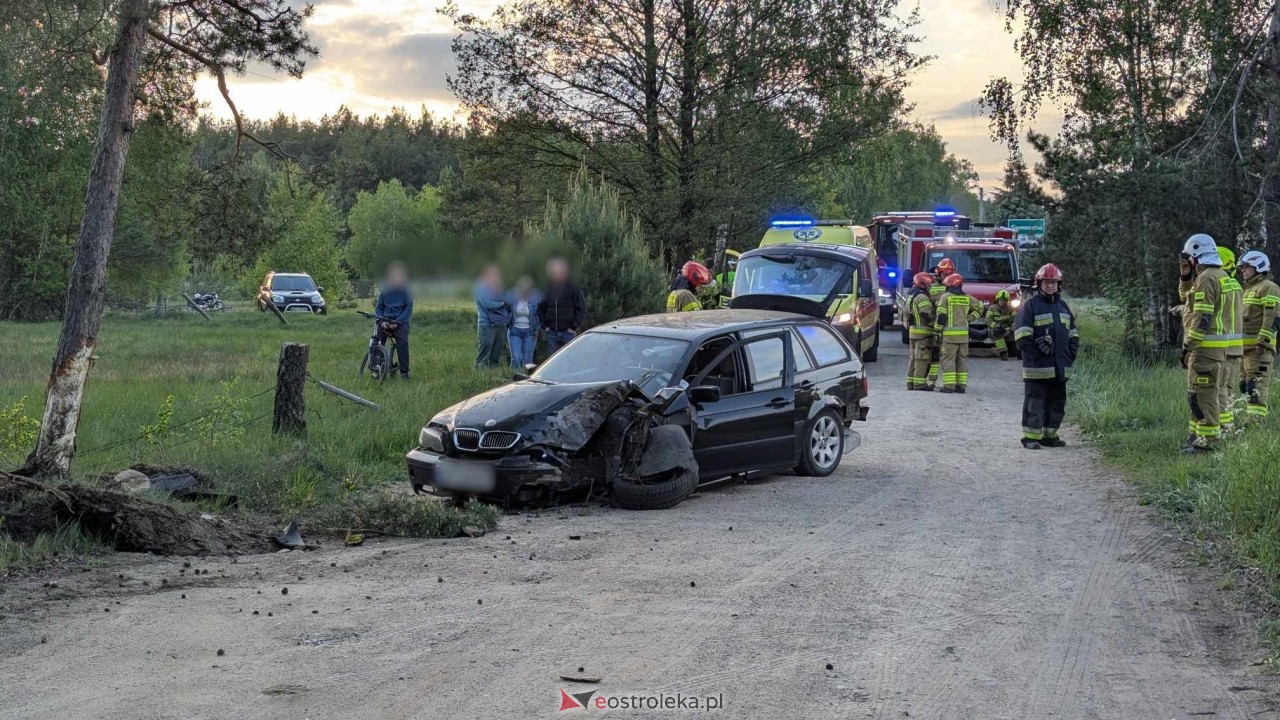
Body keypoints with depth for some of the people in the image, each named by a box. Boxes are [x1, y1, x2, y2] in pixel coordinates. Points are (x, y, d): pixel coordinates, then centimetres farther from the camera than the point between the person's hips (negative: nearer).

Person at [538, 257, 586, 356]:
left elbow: (581, 310, -2)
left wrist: (574, 327, -9)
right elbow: (540, 310, 17)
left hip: (568, 332, -3)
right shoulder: (547, 289, 10)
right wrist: (544, 326, 7)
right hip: (551, 332, 3)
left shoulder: (574, 289, -1)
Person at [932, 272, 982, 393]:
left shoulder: (946, 297, -5)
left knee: (948, 359, -3)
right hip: (964, 333, 5)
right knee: (962, 359, 10)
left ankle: (949, 385, -8)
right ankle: (961, 385, 11)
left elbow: (941, 315, -9)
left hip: (949, 333, -5)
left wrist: (937, 330, 0)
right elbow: (979, 307, 21)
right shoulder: (967, 298, 9)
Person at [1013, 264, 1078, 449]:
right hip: (1038, 367, -7)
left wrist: (1072, 352, 10)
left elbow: (1072, 333, 23)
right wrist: (1035, 352, -15)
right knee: (1035, 402, -7)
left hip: (1060, 367, 7)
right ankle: (1031, 437, -4)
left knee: (1057, 402, 12)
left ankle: (1050, 435, 21)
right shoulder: (1030, 305, -5)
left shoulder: (1063, 306, 17)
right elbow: (1022, 335, -11)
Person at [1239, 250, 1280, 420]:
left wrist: (1263, 342, -22)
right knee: (1246, 386, 10)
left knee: (1257, 386, -14)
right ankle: (1250, 417, 15)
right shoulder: (1248, 289, 24)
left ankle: (1257, 420, -18)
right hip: (1244, 347, 10)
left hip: (1259, 348, -10)